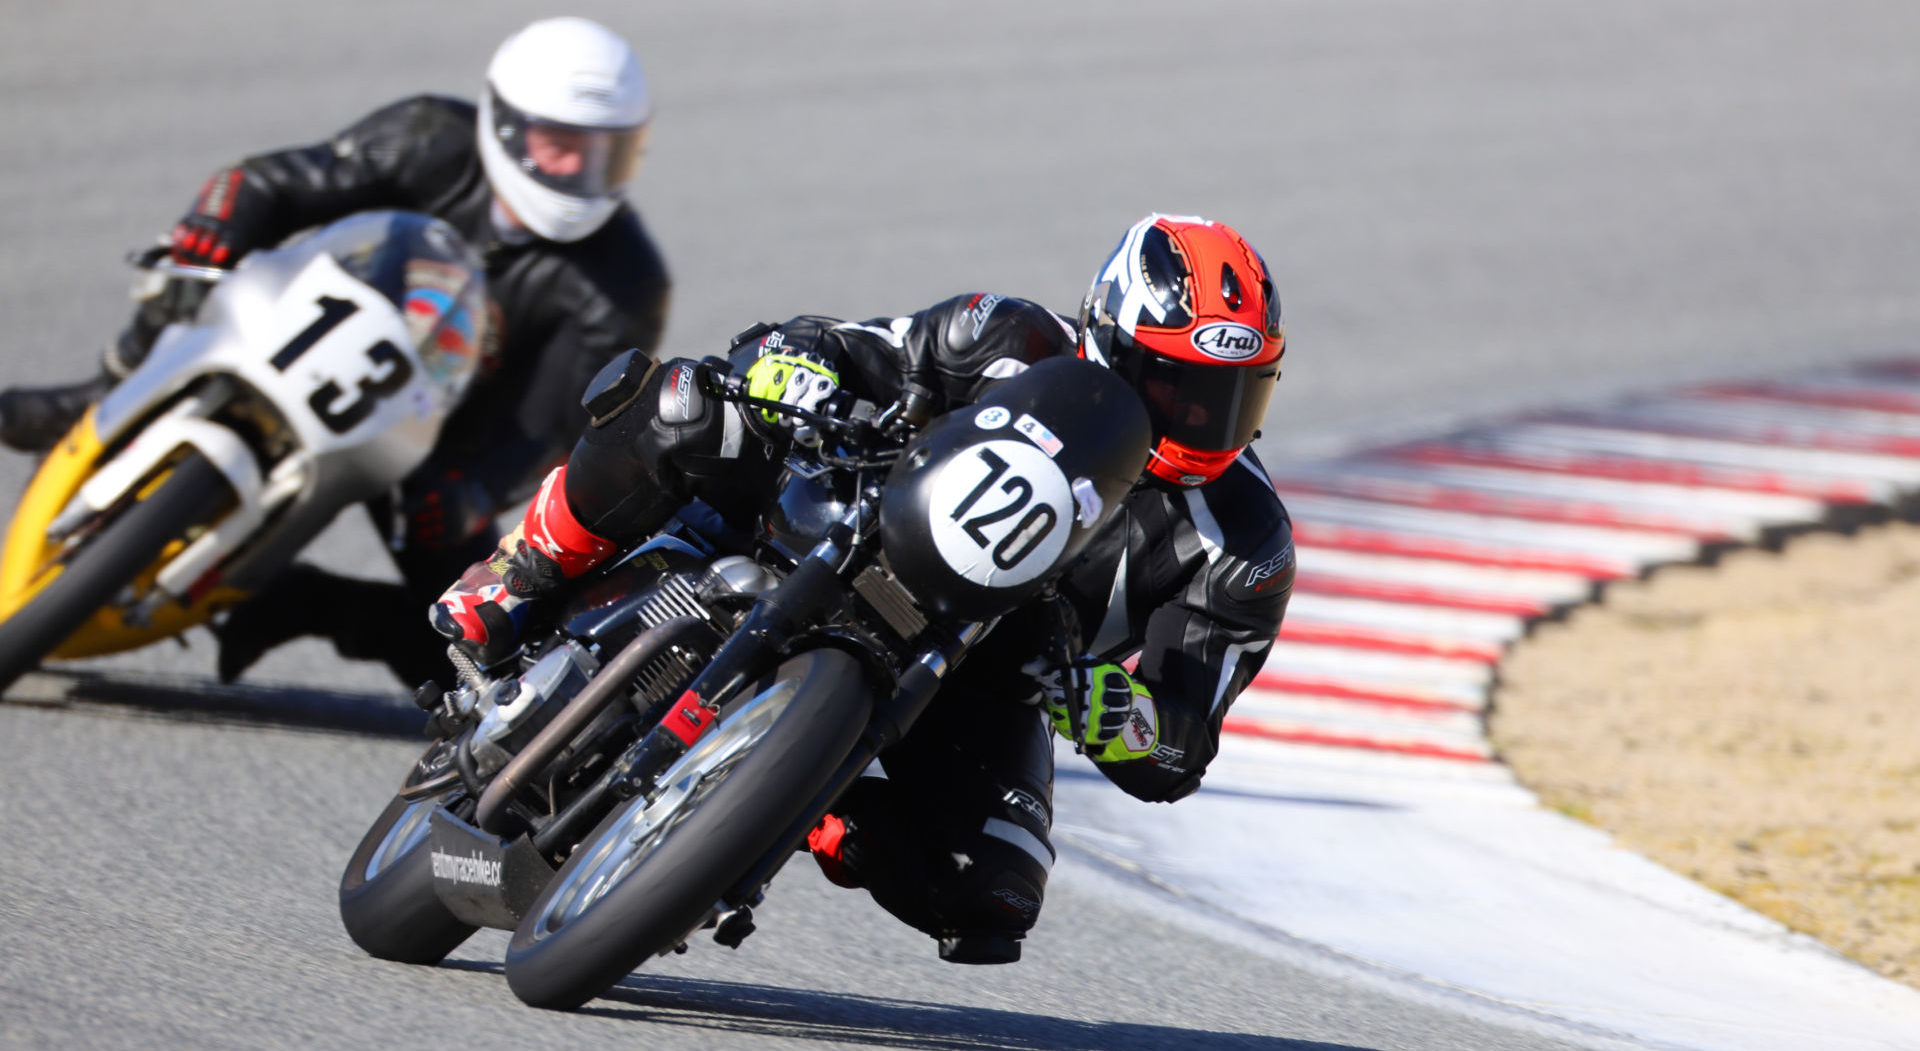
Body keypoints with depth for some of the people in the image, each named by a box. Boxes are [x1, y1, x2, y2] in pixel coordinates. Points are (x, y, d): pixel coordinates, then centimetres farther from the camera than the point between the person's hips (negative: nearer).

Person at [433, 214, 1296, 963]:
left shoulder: (1243, 546, -19)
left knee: (986, 912, -24)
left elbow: (1175, 759, -17)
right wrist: (798, 377, -37)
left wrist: (1103, 701, -39)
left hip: (981, 685, 2)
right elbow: (808, 350, -11)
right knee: (687, 412, -28)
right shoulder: (1014, 349, -19)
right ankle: (522, 577, -5)